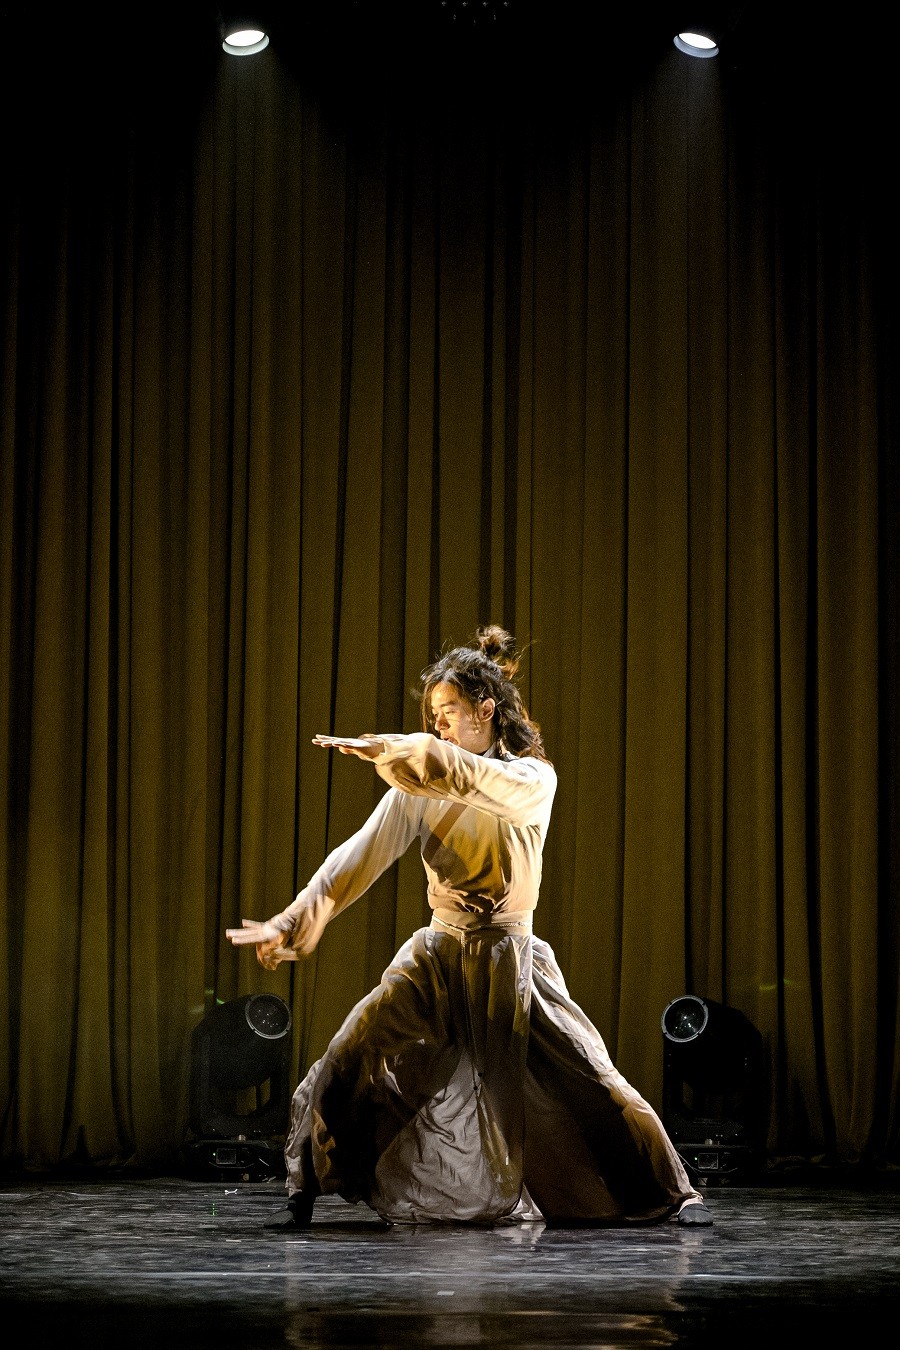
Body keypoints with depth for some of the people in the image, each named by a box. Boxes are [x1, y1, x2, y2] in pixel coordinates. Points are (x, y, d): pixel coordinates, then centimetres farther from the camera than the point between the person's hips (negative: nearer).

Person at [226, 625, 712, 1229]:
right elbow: (363, 853, -9)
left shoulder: (535, 780, -6)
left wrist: (394, 750, -33)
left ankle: (674, 1192, 4)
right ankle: (306, 1190, 4)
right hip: (437, 956, 2)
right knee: (348, 1064, -11)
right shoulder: (417, 788, 1)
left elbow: (485, 787, -30)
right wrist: (295, 918, -22)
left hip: (512, 958, -2)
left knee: (591, 1079, -9)